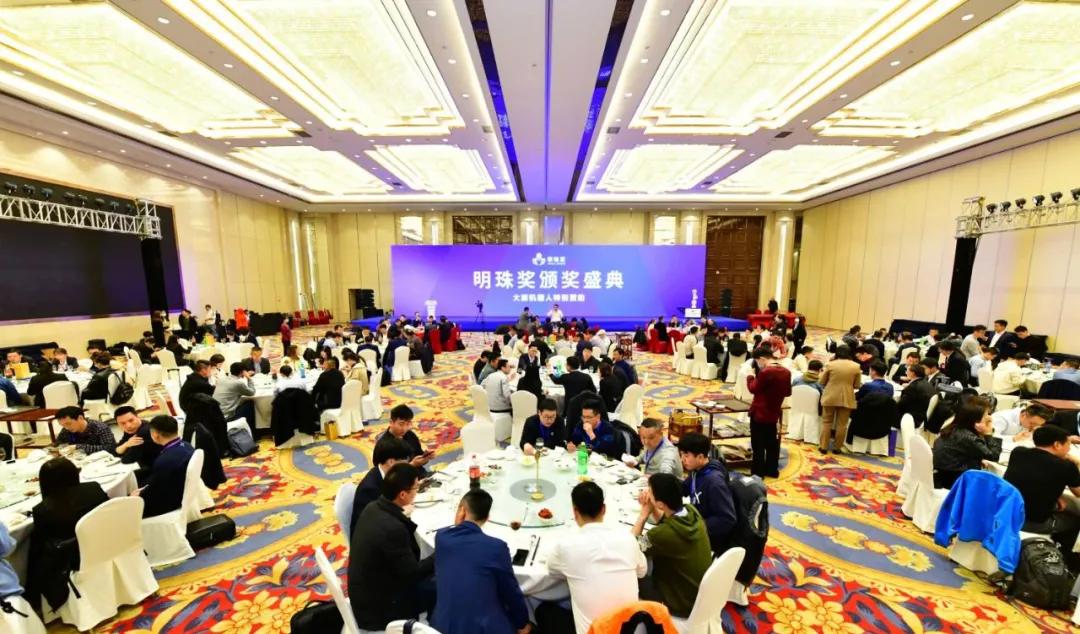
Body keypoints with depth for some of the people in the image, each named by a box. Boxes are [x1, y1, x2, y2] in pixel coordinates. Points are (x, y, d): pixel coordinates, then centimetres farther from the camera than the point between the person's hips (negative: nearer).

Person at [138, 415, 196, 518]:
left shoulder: (164, 461, -32)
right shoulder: (186, 446, -6)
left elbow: (153, 495, -17)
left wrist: (139, 495, 1)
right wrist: (145, 488, 10)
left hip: (171, 504, -8)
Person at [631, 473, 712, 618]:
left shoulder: (664, 534, -36)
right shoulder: (691, 510, -15)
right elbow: (665, 520, 6)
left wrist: (644, 514, -15)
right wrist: (652, 508, -12)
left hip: (683, 604, -6)